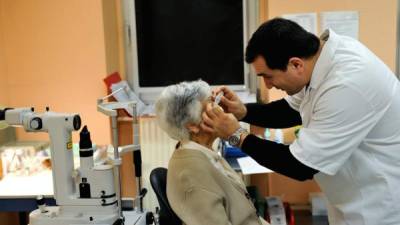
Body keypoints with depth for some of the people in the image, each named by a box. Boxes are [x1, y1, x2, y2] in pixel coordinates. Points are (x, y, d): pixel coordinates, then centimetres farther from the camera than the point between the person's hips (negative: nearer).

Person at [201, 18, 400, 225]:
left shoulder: (347, 86, -34)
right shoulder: (319, 53, -8)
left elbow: (301, 167, -25)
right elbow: (292, 111, 9)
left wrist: (236, 135, -18)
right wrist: (243, 112, -6)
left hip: (379, 207, -7)